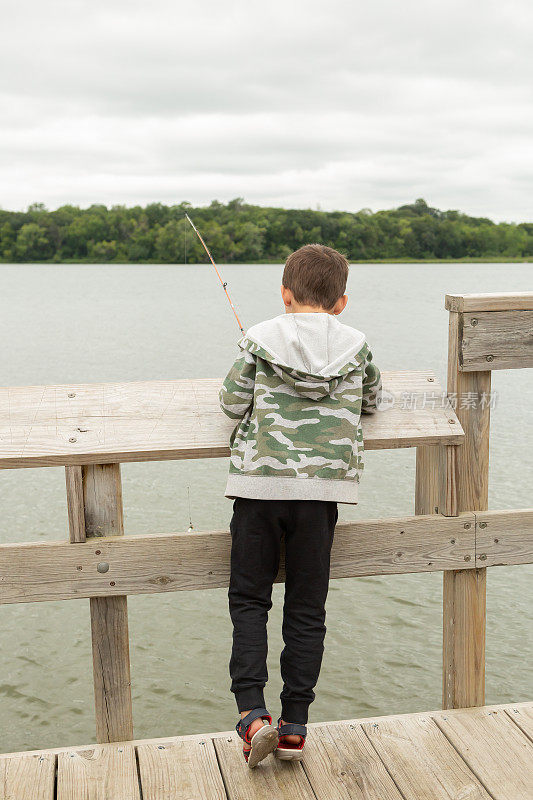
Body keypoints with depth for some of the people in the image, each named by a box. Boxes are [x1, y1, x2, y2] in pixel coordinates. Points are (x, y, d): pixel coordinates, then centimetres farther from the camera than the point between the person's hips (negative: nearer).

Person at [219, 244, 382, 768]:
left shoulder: (260, 339, 1)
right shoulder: (356, 345, 6)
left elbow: (233, 404, 0)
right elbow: (371, 400, 20)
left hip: (260, 483, -1)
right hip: (322, 488, 2)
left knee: (248, 598, 12)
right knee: (307, 608, 11)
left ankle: (252, 713, 1)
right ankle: (294, 725, 15)